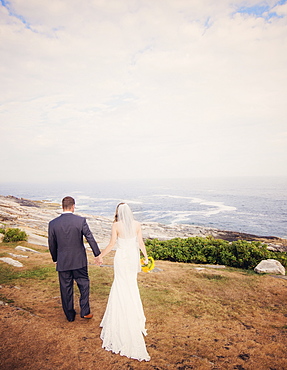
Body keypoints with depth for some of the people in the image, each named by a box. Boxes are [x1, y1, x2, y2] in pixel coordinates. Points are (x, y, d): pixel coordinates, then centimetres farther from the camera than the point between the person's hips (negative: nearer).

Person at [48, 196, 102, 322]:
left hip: (63, 262, 1)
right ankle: (85, 312, 22)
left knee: (66, 289, 15)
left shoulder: (53, 223, -7)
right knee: (84, 285, 18)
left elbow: (51, 244, 2)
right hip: (79, 261, -1)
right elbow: (90, 238, -8)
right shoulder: (81, 220, -12)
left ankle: (70, 315, 29)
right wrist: (97, 254, 3)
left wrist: (55, 259, 18)